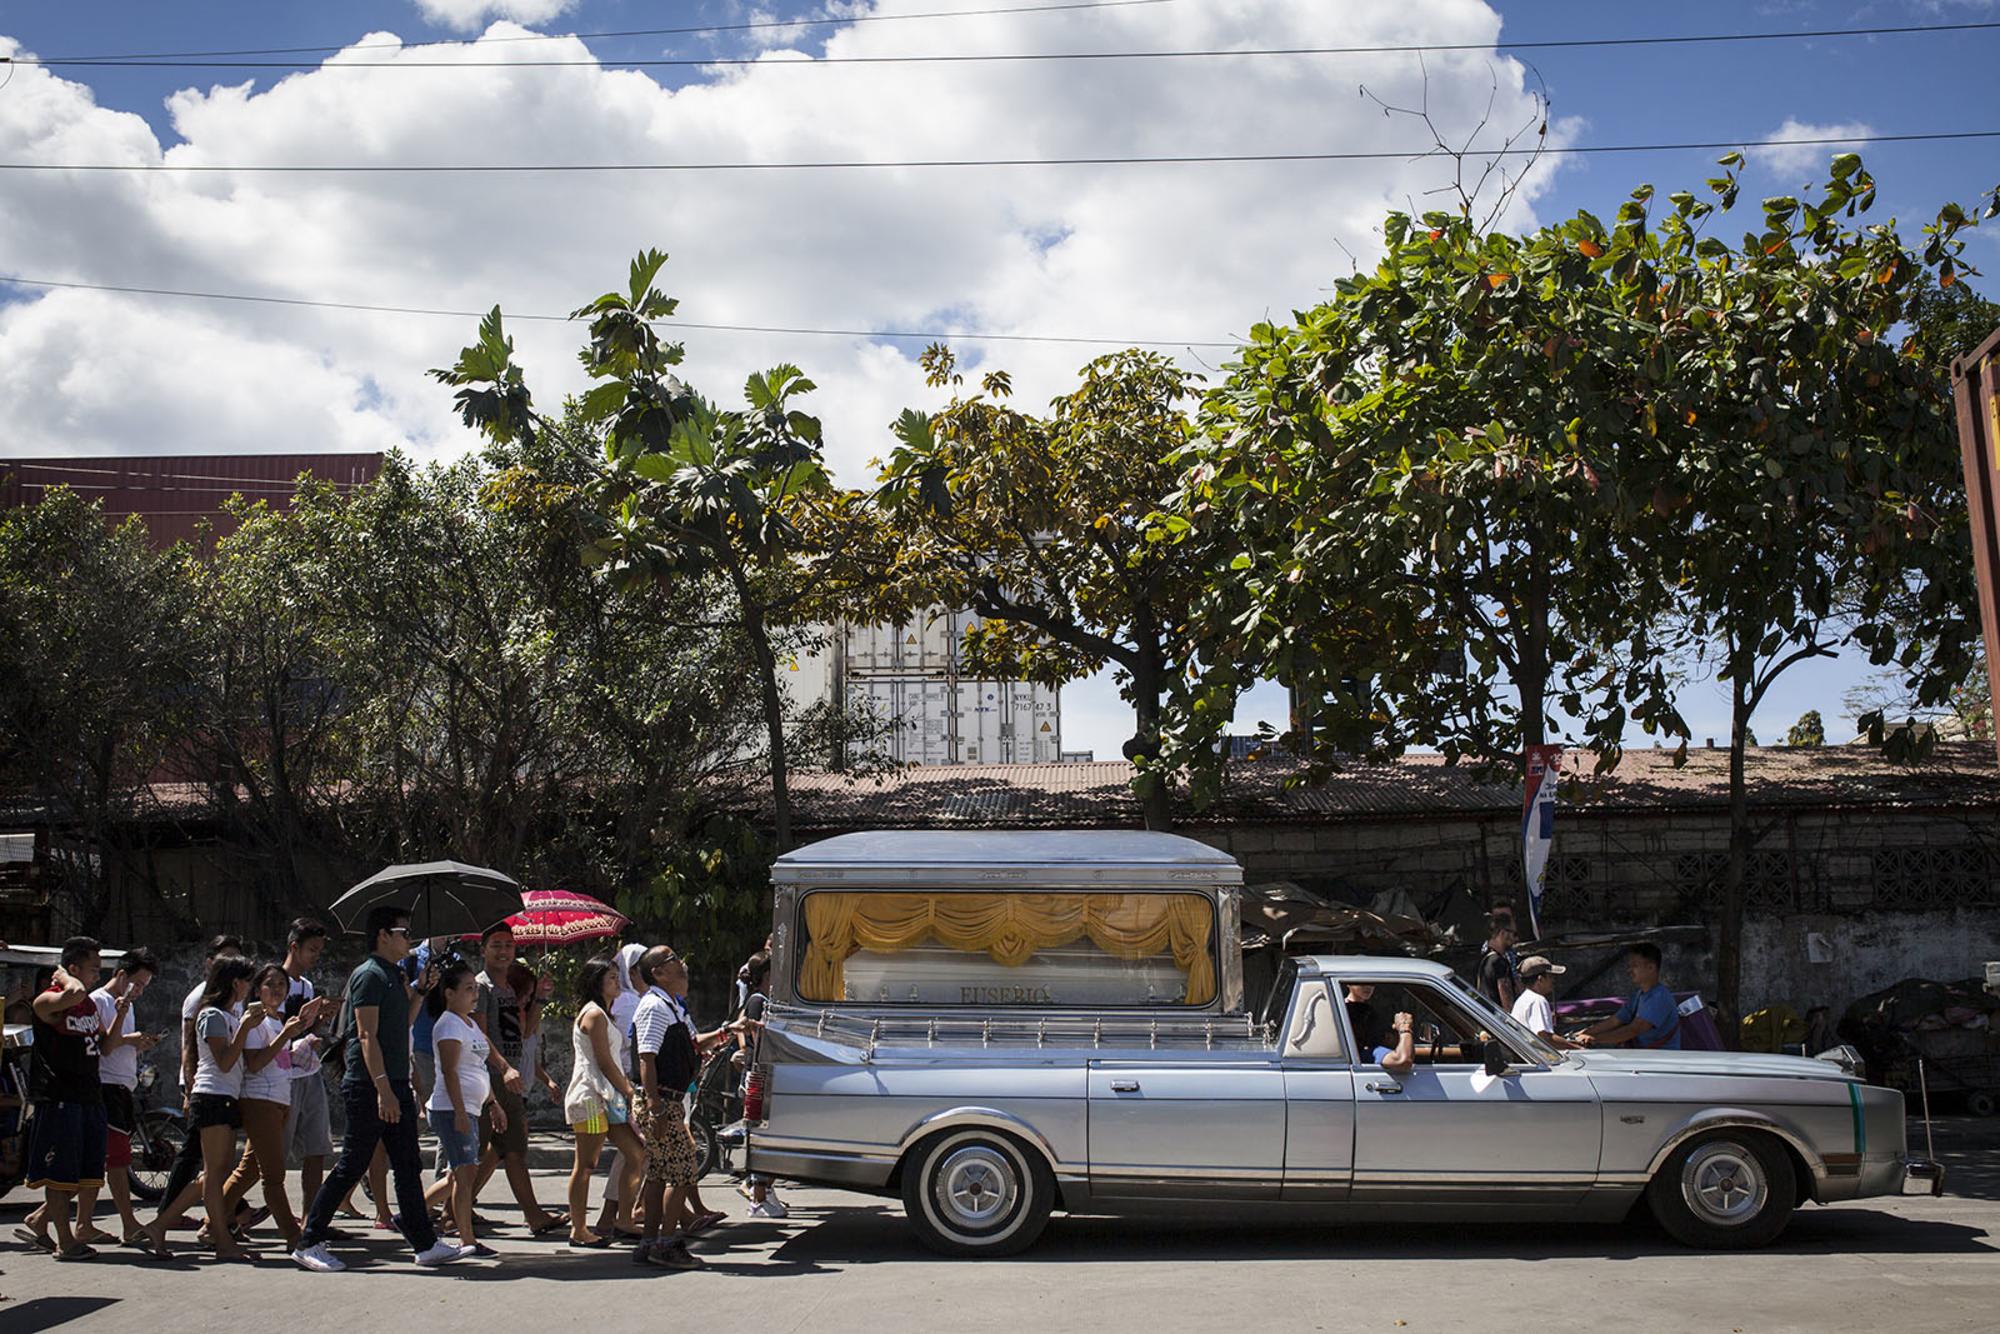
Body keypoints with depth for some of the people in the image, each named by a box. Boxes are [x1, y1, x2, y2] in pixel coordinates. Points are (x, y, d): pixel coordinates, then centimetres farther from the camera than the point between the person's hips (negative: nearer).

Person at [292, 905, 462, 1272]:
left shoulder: (393, 976, 17)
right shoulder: (369, 975, -11)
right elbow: (367, 1036, -20)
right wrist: (383, 1088, -24)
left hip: (395, 1085, 9)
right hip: (369, 1087, -9)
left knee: (408, 1167, 8)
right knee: (351, 1166, -3)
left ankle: (426, 1244, 10)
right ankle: (309, 1244, 7)